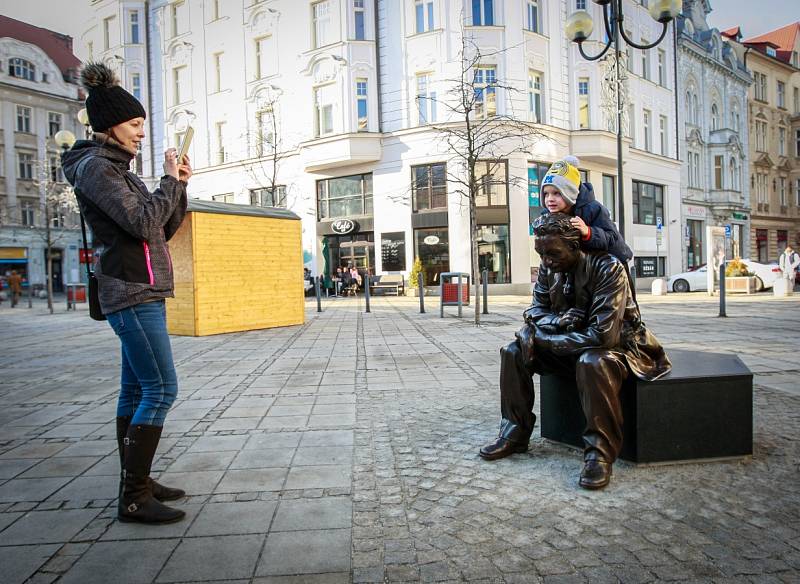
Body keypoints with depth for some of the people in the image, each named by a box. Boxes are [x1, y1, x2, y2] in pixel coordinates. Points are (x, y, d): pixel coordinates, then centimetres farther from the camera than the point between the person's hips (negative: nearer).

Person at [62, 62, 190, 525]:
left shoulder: (118, 168, 20)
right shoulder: (95, 167, -8)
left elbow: (162, 231, 18)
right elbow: (143, 223, -19)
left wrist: (179, 186, 7)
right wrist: (171, 180, -7)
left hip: (143, 293, 10)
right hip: (132, 294, -10)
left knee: (137, 389, 11)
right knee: (161, 388, -12)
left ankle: (136, 482, 19)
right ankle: (134, 499, -5)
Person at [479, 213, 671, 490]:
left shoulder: (608, 268, -25)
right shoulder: (548, 268, -5)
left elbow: (602, 335, -31)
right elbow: (536, 309, 3)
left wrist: (541, 339, -27)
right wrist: (558, 320, -23)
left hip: (615, 345, -7)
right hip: (570, 347, 7)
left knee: (592, 362, -40)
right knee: (514, 352, -7)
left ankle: (600, 453, -25)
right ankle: (514, 434, 2)